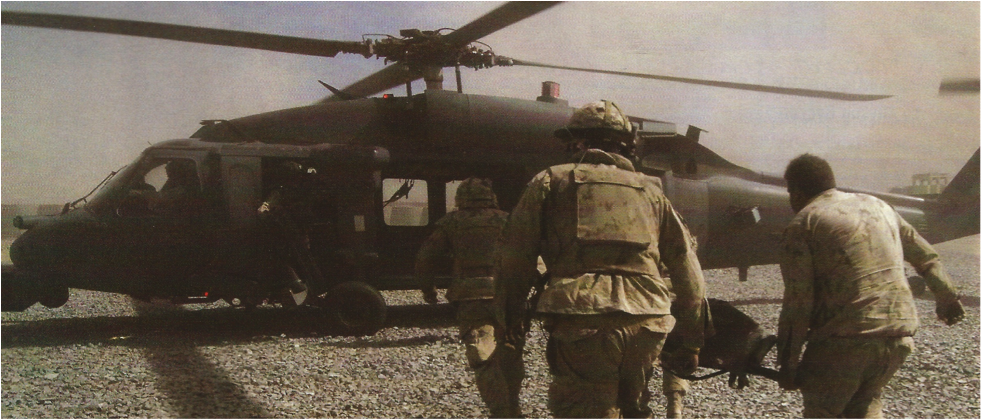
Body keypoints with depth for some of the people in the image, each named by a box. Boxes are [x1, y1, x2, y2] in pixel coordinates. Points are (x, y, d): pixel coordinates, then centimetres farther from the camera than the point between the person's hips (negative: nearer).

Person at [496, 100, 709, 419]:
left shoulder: (552, 180, 14)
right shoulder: (650, 191, 22)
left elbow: (514, 256, 9)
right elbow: (687, 268, 19)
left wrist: (511, 316, 22)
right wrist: (692, 343, 23)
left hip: (580, 324, -4)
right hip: (646, 326, 4)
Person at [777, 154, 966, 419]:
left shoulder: (802, 225, -2)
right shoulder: (877, 206, 17)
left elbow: (797, 302, -8)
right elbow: (924, 256, 28)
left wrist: (788, 365, -4)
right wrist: (946, 297, 43)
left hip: (844, 339, -6)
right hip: (900, 336, 6)